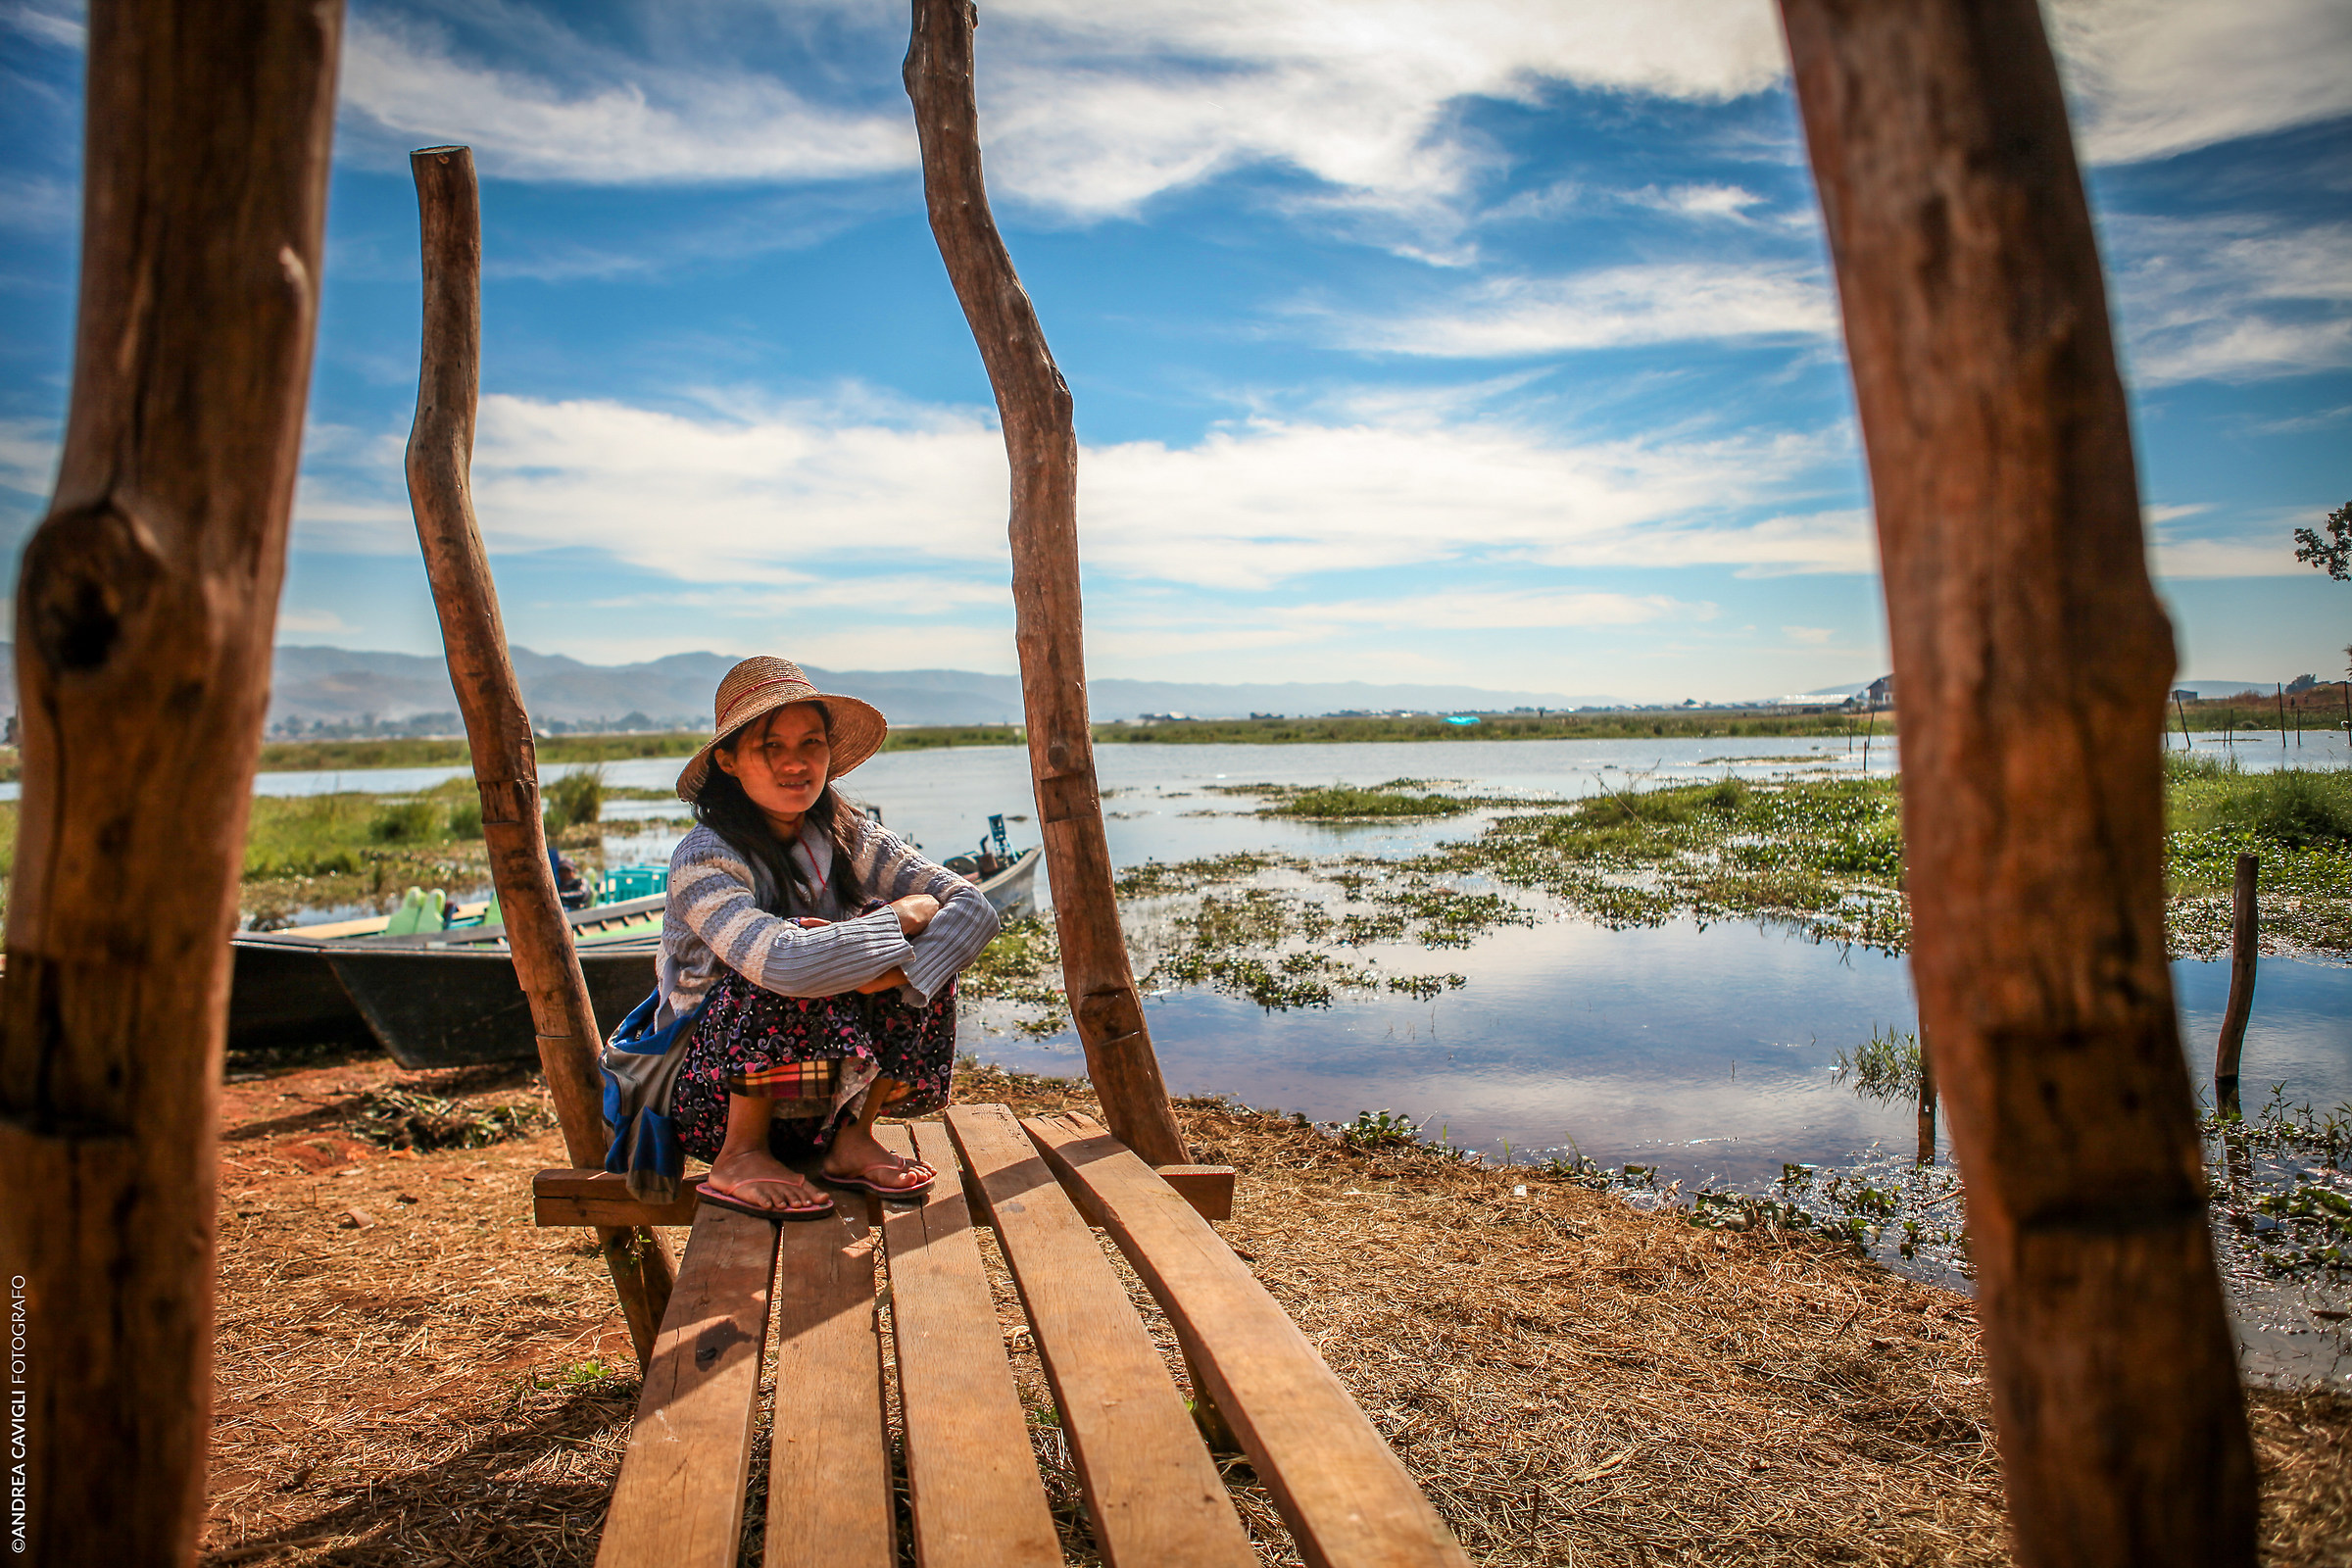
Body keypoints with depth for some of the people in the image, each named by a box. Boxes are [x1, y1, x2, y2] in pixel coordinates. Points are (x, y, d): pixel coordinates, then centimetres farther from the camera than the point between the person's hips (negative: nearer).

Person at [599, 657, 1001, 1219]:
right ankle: (739, 1157, -12)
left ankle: (852, 1139, -4)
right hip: (705, 1095, -5)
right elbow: (789, 964, -41)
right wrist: (903, 915, -25)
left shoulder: (849, 837, -5)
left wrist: (897, 970, -32)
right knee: (797, 977, -33)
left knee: (925, 950, -13)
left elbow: (974, 908, -13)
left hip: (823, 1092, 5)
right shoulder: (704, 861, -22)